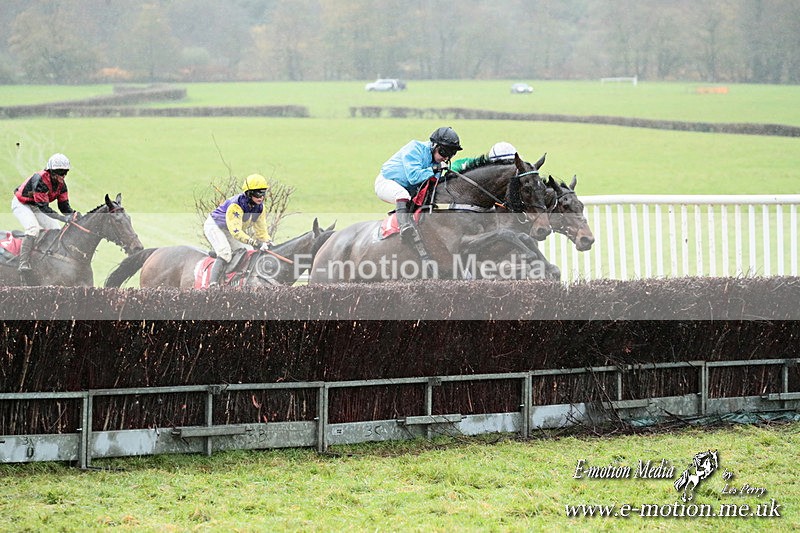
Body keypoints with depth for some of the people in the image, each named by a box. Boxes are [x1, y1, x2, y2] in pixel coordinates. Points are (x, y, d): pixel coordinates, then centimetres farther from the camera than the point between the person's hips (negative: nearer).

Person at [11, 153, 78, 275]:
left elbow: (64, 205, -6)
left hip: (35, 207, 9)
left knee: (56, 230, 1)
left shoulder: (61, 184, -9)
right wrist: (64, 218, -43)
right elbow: (44, 208, -36)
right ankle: (24, 264, -35)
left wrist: (74, 214, -27)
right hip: (21, 204, -9)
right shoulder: (40, 180, -34)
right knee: (33, 228, -30)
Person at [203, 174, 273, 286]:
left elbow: (261, 229, -1)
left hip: (229, 231, 9)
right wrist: (255, 243, -48)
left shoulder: (259, 207, -10)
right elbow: (236, 231, -42)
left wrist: (268, 242, -21)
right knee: (225, 253, -28)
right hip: (215, 225, -9)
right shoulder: (235, 206, -36)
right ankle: (213, 283, -35)